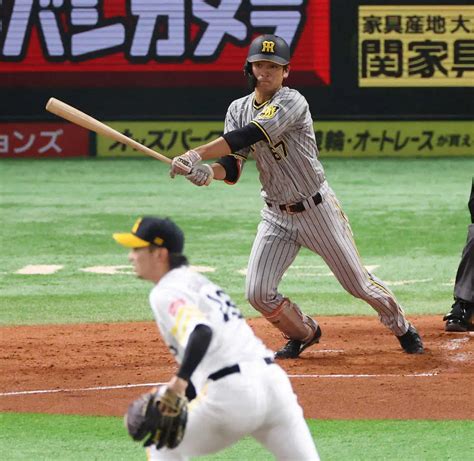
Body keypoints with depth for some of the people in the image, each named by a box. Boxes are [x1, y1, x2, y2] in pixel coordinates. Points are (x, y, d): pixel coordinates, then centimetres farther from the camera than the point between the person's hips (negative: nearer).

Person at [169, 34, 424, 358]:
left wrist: (197, 154, -41)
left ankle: (402, 328, 33)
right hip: (277, 216, 5)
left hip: (317, 209, -5)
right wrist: (207, 172, -32)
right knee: (258, 293, -7)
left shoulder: (292, 103, -20)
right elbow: (232, 167, -8)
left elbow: (249, 136, -34)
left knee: (358, 282, 6)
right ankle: (304, 333, 22)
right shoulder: (239, 109, 1)